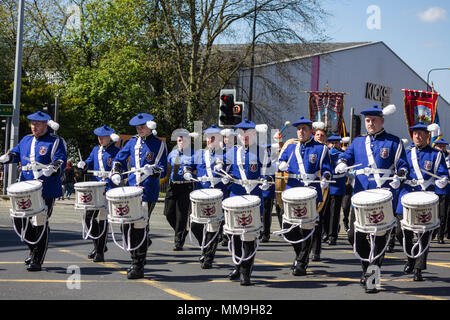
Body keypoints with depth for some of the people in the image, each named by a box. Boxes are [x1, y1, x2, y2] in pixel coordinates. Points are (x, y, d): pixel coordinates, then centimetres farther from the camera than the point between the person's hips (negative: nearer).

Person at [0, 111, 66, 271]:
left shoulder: (55, 142, -3)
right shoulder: (26, 140, 16)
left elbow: (60, 161, -12)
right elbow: (16, 152, 16)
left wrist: (51, 169, -33)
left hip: (46, 190, -6)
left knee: (40, 223, -4)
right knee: (19, 220, 5)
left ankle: (37, 261, 4)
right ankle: (34, 248, 27)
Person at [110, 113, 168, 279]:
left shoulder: (159, 145, 0)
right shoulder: (133, 142, 13)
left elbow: (162, 170, -4)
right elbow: (119, 158, 23)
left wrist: (151, 169, -24)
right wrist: (115, 173, 4)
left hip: (148, 191, -5)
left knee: (140, 227, -7)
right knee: (127, 226, 1)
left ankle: (138, 267, -1)